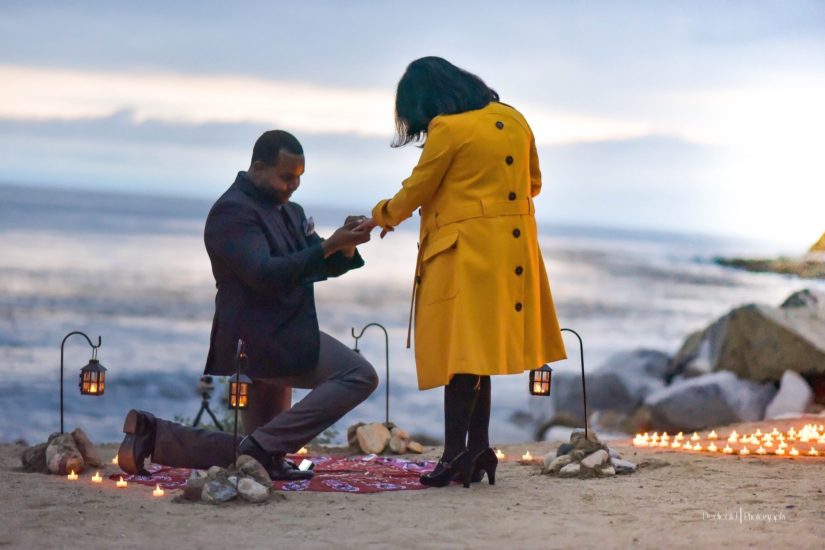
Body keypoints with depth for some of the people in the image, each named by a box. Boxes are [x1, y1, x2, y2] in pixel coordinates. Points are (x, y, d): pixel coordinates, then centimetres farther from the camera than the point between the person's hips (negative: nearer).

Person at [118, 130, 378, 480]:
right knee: (360, 375, -19)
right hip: (262, 339, -10)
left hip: (274, 337, 10)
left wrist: (345, 247, -7)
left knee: (253, 451, 15)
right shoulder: (233, 211, -13)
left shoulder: (288, 211, 16)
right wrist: (327, 246, -26)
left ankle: (151, 434, 12)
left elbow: (320, 266, 14)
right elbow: (264, 274, -24)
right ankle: (265, 448, -19)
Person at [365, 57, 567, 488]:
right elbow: (533, 183, 19)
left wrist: (381, 216, 15)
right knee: (479, 352, 12)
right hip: (510, 253, 7)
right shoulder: (512, 120, 10)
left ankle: (456, 453, -10)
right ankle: (477, 451, 12)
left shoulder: (447, 129, -11)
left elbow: (415, 191, -3)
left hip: (466, 252, -7)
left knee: (461, 353, -6)